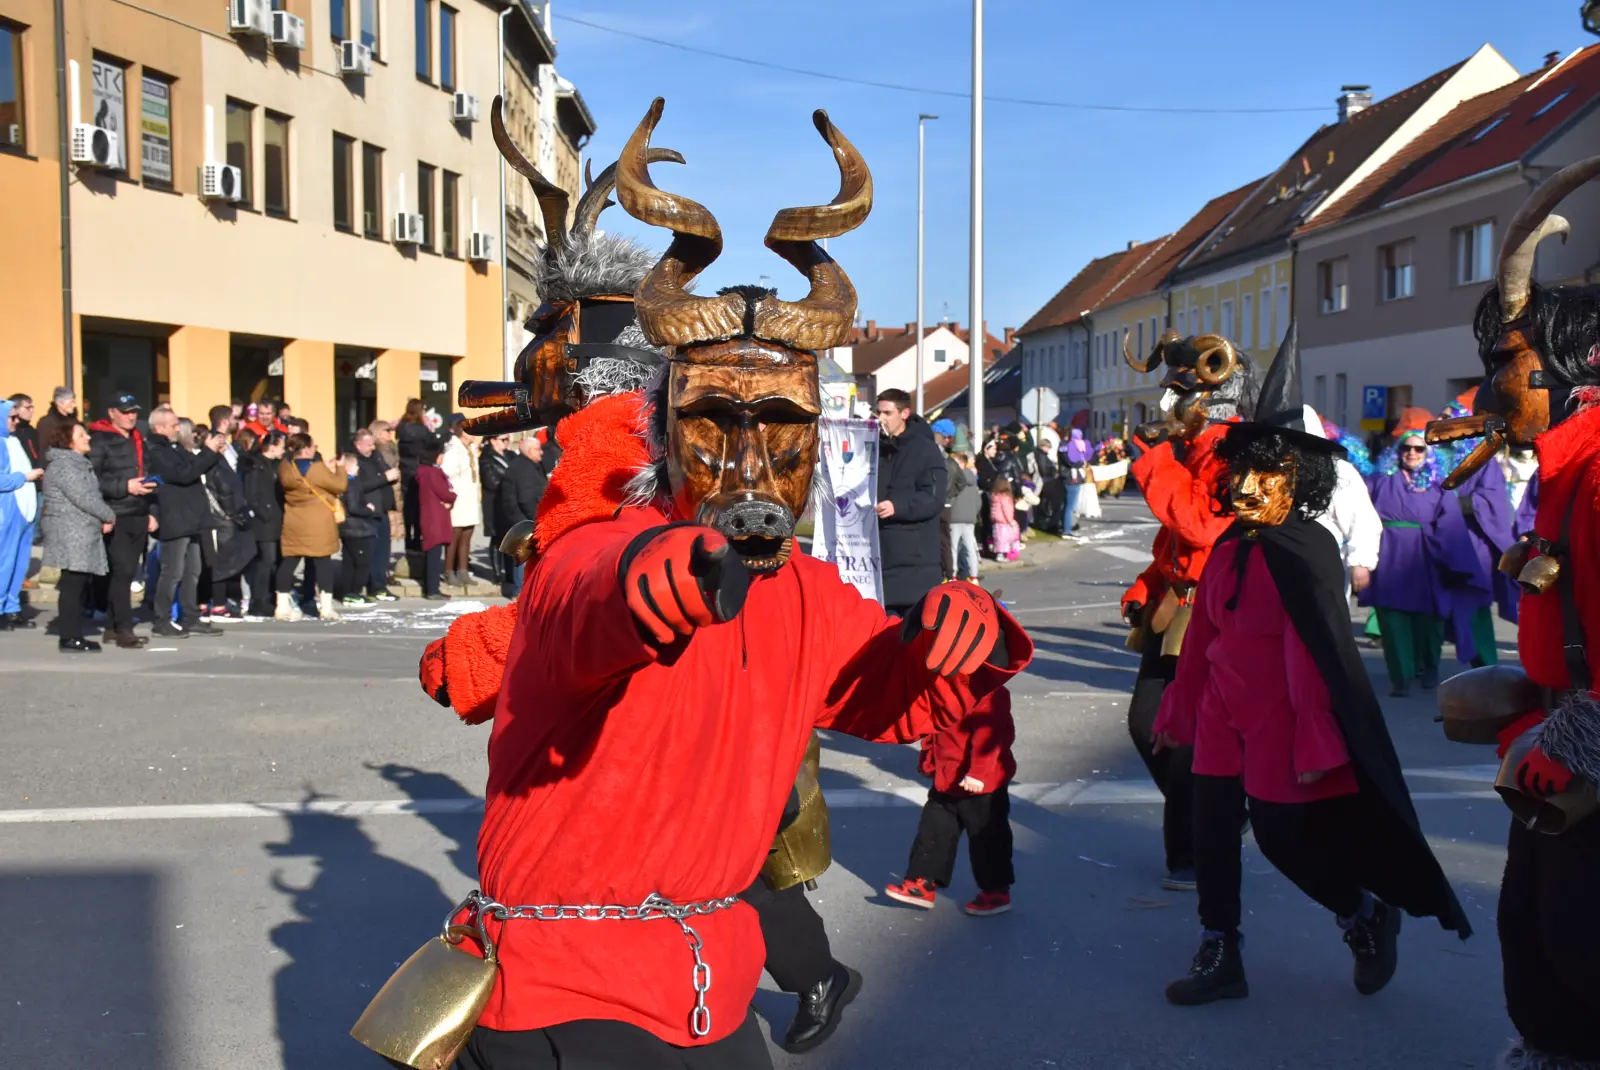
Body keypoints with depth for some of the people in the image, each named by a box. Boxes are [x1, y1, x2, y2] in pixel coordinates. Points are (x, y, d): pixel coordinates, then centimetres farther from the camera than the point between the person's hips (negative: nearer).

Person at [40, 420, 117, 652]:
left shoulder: (79, 463, 18)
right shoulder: (63, 465, -12)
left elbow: (92, 494, 20)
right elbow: (83, 498, -18)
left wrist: (103, 518, 3)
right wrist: (109, 516, -6)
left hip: (82, 534, 10)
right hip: (70, 535, -10)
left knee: (78, 585, 10)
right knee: (72, 584, -8)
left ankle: (74, 635, 14)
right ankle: (69, 638, -6)